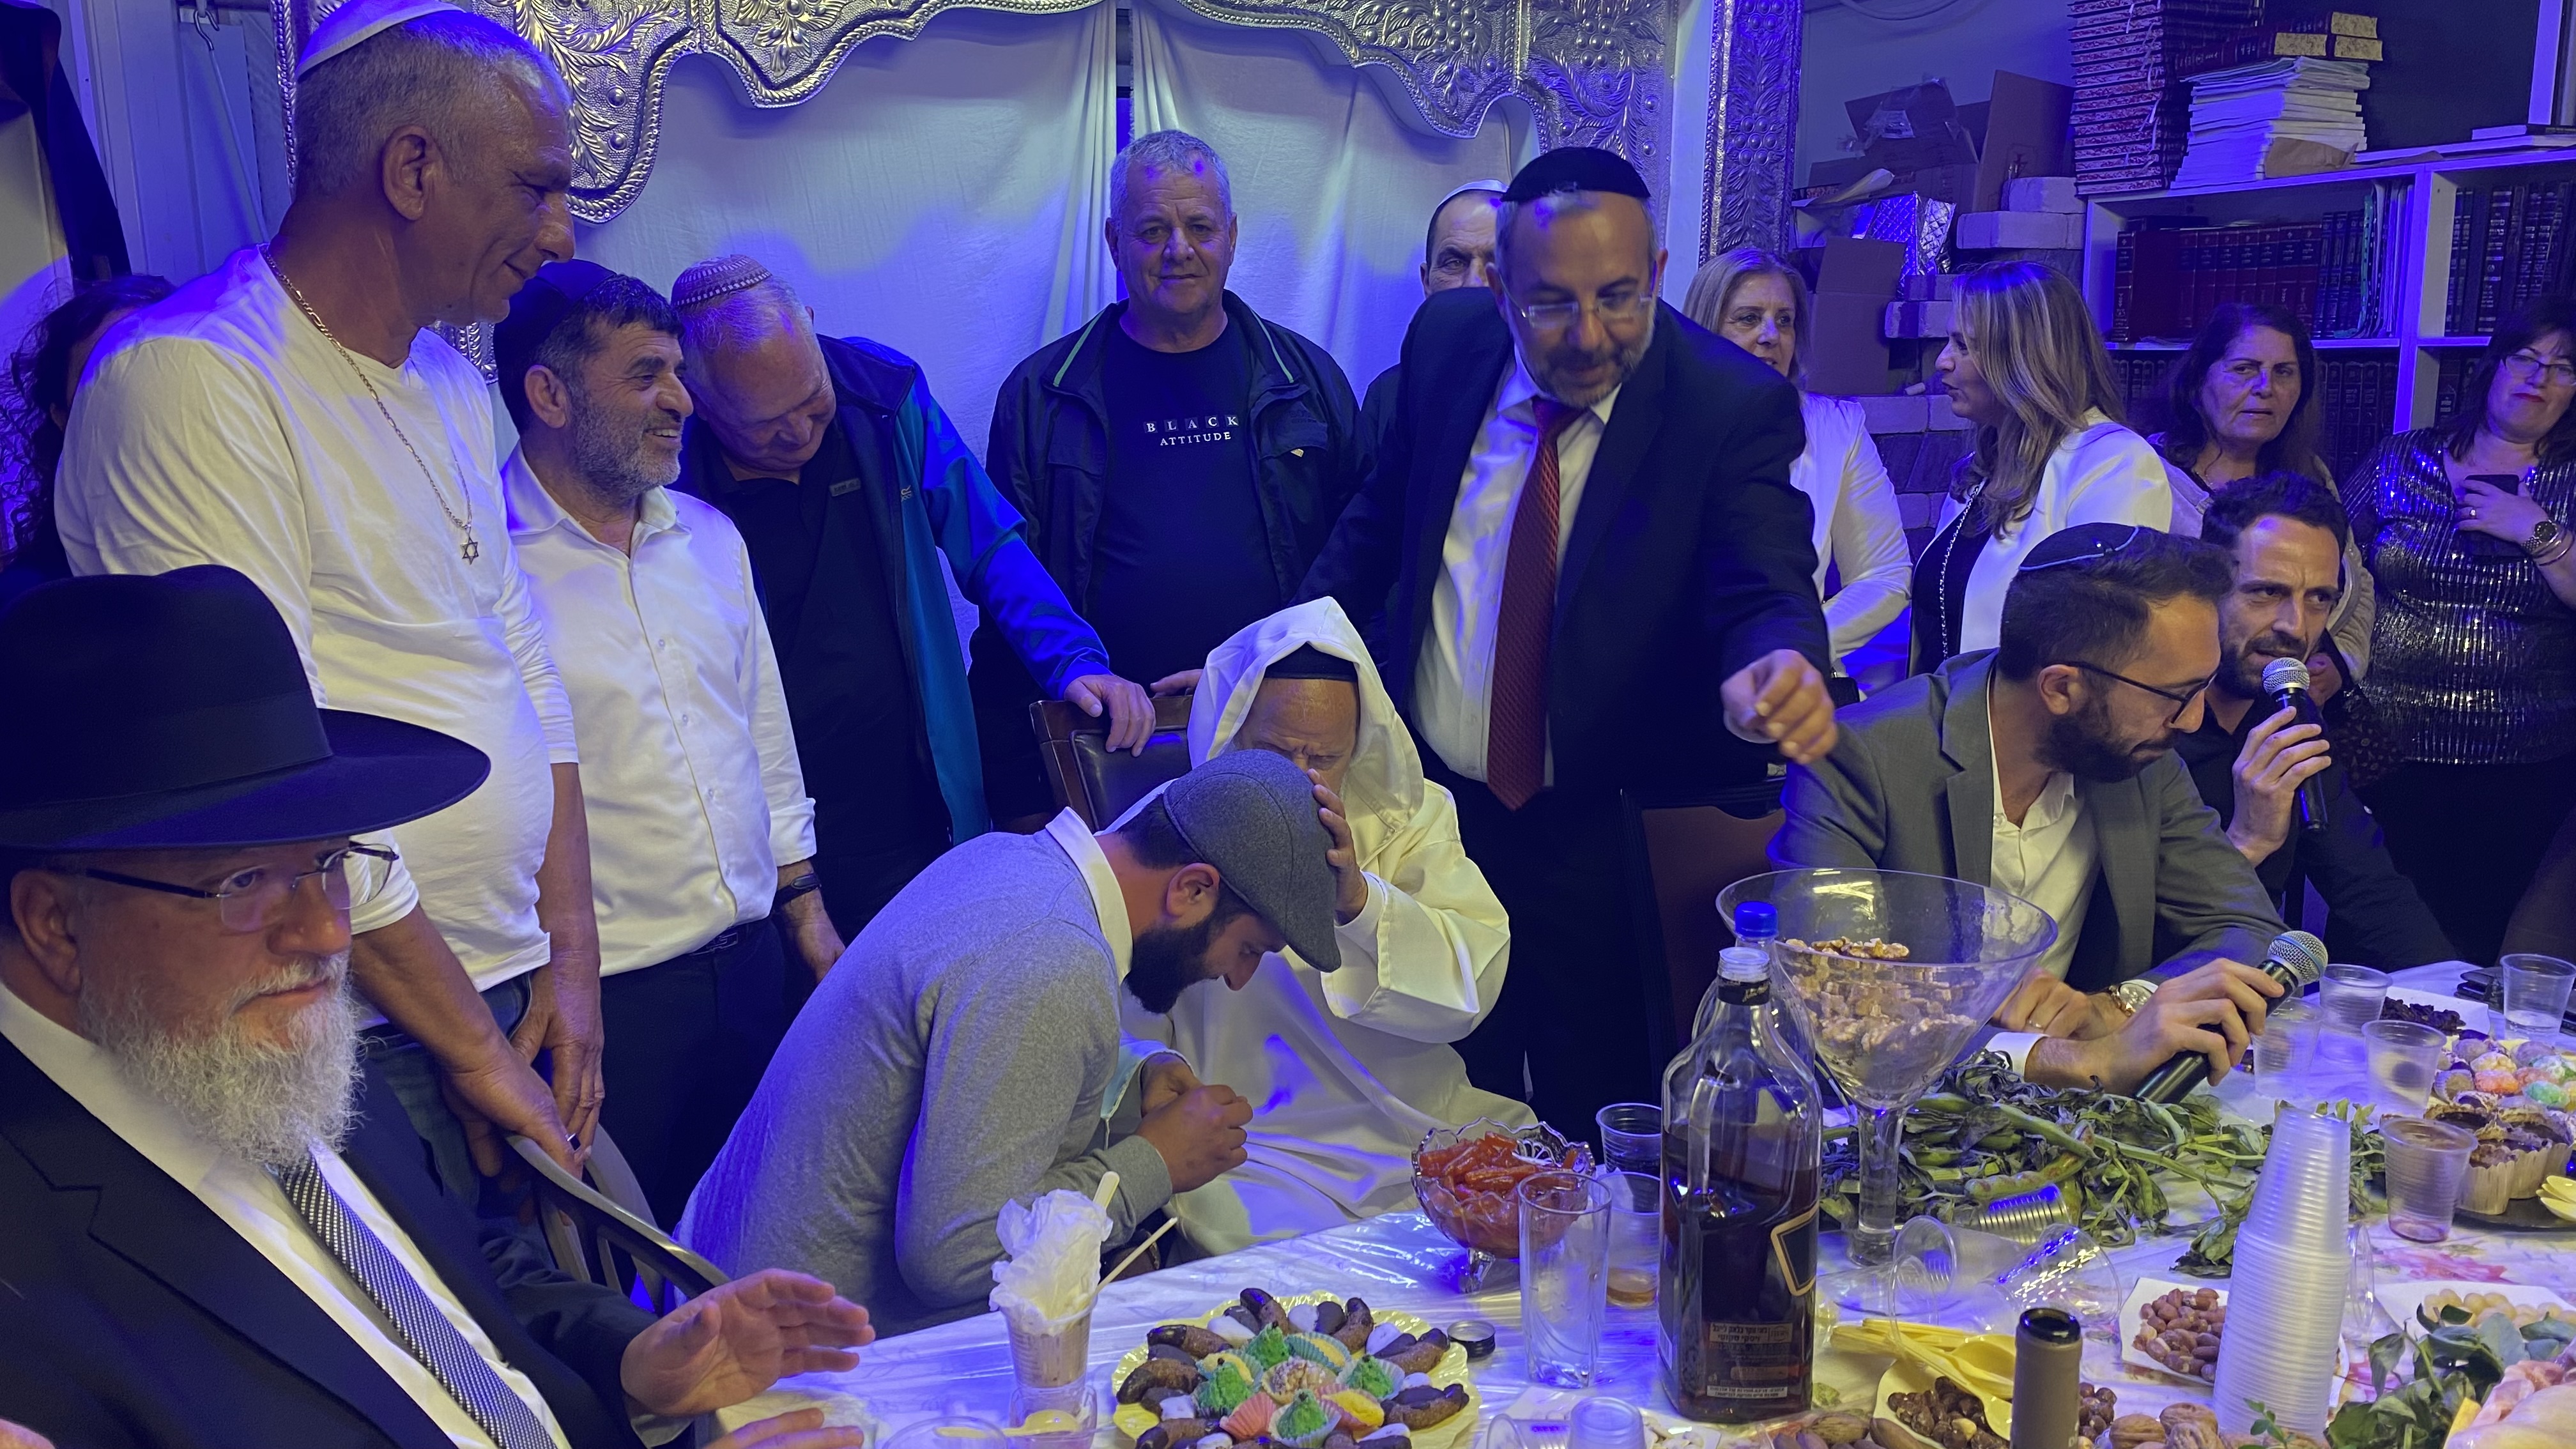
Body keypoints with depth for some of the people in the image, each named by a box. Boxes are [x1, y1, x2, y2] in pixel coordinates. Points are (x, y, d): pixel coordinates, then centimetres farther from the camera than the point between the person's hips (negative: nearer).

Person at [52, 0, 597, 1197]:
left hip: (514, 998, 8)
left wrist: (571, 956, 6)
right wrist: (471, 1043, -14)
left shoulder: (451, 386, 12)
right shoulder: (188, 377, -15)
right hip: (364, 1048, -7)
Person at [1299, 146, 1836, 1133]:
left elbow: (1767, 594, -23)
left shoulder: (1732, 405, -14)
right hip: (1429, 801, 3)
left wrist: (1778, 667, -47)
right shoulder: (1446, 339, -4)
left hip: (1604, 832, -3)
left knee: (1598, 1124, 9)